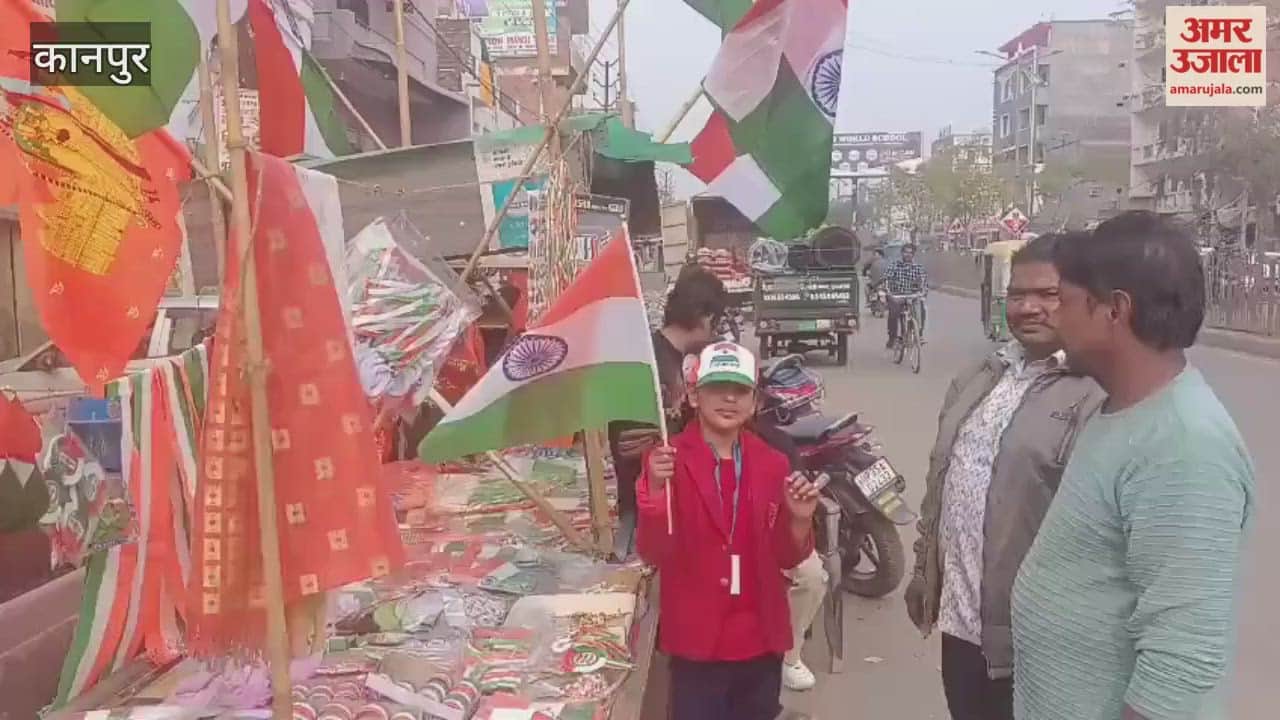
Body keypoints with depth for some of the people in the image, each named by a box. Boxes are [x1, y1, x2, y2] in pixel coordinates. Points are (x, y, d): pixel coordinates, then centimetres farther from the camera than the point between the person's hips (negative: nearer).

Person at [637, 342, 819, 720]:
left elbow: (786, 558, 8)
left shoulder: (772, 464, 1)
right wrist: (655, 490, -28)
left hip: (761, 640, 4)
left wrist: (799, 520, -12)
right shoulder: (668, 461, -10)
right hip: (697, 641, -4)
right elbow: (654, 553, -14)